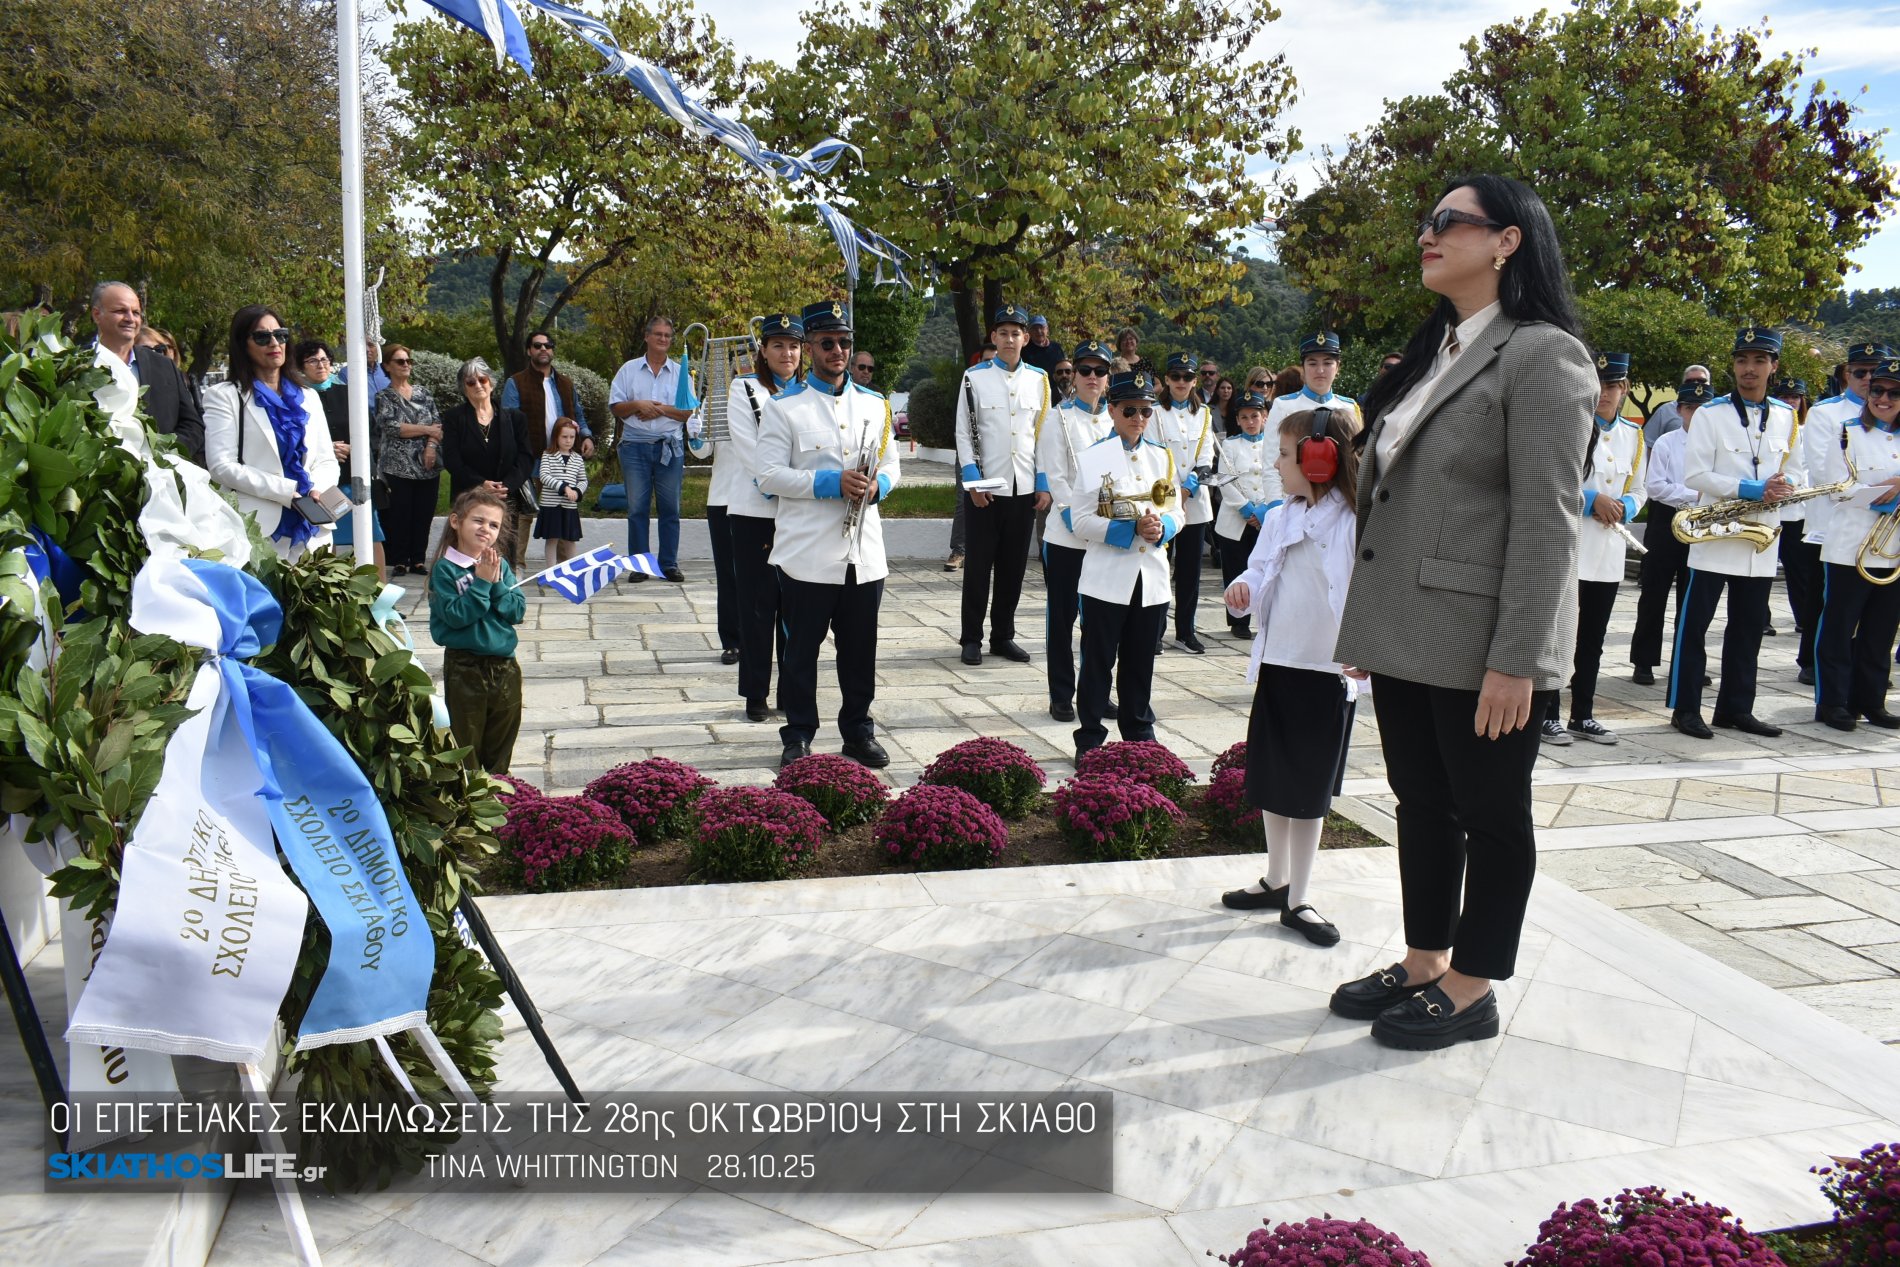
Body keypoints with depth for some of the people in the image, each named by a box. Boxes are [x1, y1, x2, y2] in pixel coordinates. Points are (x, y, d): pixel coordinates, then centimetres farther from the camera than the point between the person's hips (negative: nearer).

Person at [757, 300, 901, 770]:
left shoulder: (874, 404, 12)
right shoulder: (785, 406, -2)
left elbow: (891, 463, 17)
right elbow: (769, 475, -8)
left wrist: (878, 486, -7)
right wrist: (831, 483, -18)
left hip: (864, 551, 4)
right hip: (808, 551, -4)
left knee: (860, 646, 11)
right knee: (801, 647, 5)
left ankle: (859, 730, 24)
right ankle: (798, 735, 17)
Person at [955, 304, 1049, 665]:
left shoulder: (1038, 380, 8)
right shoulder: (975, 378, -1)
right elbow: (963, 433, -2)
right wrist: (973, 480, -10)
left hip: (1025, 488, 3)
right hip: (984, 488, -3)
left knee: (1014, 566, 9)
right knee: (979, 564, 2)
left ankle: (1003, 636, 19)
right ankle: (971, 638, 11)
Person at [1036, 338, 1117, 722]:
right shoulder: (1058, 419, 0)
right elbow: (1054, 477, -7)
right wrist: (1080, 521, -15)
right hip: (1066, 535, -3)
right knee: (1063, 617, 3)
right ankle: (1061, 695, 12)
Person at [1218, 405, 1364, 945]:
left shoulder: (1358, 525, -14)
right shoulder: (1279, 519, 4)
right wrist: (1242, 588, -9)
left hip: (1329, 674, -5)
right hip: (1275, 665, 6)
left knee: (1309, 793, 6)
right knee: (1270, 783, 16)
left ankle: (1297, 900, 19)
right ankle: (1276, 881, 33)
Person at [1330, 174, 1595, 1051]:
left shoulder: (1542, 355, -11)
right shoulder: (1433, 352, 15)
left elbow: (1546, 519, -16)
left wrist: (1516, 659, -20)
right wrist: (1367, 622, 14)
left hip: (1478, 642, -8)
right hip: (1405, 632, 8)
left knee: (1490, 813, 7)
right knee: (1422, 802, 16)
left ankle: (1471, 991, 20)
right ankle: (1424, 963, 30)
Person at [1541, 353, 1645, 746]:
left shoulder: (1633, 433, 11)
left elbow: (1639, 488, 18)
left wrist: (1624, 507, -5)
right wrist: (1592, 500, -18)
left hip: (1610, 550, 5)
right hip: (1566, 547, -5)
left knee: (1593, 638, 11)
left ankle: (1583, 715, 19)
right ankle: (1549, 715, 6)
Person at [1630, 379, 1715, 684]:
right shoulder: (1665, 443, -2)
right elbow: (1654, 485, -10)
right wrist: (1695, 494, -17)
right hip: (1666, 523, -2)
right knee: (1654, 594, 2)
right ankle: (1644, 662, 8)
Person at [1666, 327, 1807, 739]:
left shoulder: (1786, 416, 11)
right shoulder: (1711, 413, -3)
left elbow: (1794, 471, 16)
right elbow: (1694, 474, -11)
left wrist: (1784, 486, -7)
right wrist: (1748, 489, -19)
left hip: (1762, 538, 5)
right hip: (1714, 535, -5)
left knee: (1748, 628, 9)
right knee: (1693, 624, -3)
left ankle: (1736, 708, 18)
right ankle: (1685, 708, 3)